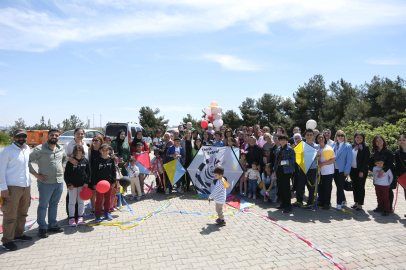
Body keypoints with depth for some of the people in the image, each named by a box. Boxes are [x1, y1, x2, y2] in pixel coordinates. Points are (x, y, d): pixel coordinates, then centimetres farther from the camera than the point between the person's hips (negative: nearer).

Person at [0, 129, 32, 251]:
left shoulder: (27, 149, 10)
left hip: (26, 186, 7)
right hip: (12, 187, -7)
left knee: (22, 213, 16)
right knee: (10, 216, 0)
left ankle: (18, 234, 31)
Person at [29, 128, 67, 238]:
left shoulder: (61, 149, 8)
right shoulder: (40, 149, -10)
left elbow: (65, 158, 27)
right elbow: (28, 161, -11)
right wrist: (36, 174, -13)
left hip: (59, 182, 5)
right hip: (46, 183, -5)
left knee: (54, 205, 16)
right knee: (43, 206, 6)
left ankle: (52, 225, 29)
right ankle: (42, 228, 20)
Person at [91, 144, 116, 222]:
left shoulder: (111, 160, 1)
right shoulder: (97, 161, -6)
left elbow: (113, 171, 6)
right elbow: (94, 173, -4)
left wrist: (113, 182, 2)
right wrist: (94, 183, -8)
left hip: (109, 183, 3)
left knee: (108, 199, 13)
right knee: (99, 200, 4)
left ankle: (107, 213, 27)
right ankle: (98, 215, 14)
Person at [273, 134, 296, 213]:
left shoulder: (290, 149, -6)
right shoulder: (278, 149, 15)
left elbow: (293, 160, -11)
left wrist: (285, 162, -24)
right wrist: (275, 170, 17)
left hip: (287, 170, -7)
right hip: (279, 170, 7)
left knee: (285, 187, -8)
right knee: (280, 186, 9)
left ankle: (288, 205, 3)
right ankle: (283, 203, 24)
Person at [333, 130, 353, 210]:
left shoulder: (348, 146, -4)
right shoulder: (334, 145, 9)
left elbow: (349, 160, -7)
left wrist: (346, 171, -12)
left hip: (342, 170, -5)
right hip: (335, 169, 5)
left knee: (340, 187, -3)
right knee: (338, 186, 12)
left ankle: (339, 204, 5)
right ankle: (343, 201, 28)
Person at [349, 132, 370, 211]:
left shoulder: (365, 147, -6)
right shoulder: (352, 146, 7)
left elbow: (366, 160, -10)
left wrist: (362, 171, -14)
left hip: (361, 170, -4)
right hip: (352, 169, 5)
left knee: (361, 187, 3)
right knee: (354, 186, 12)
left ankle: (360, 204, 11)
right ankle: (356, 202, 23)